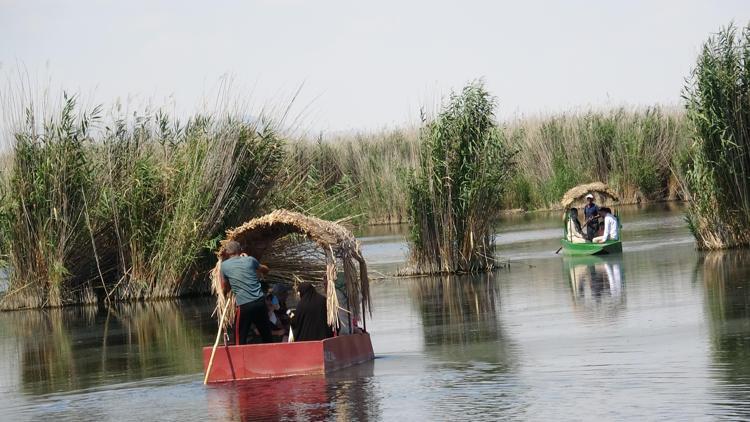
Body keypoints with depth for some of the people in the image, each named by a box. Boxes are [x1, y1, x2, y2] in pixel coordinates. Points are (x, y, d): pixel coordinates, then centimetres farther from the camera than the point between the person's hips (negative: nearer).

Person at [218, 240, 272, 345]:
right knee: (267, 336, 14)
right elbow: (265, 270, 29)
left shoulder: (224, 265, 3)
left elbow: (225, 289, 15)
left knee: (240, 340, 3)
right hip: (260, 301, 3)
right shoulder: (250, 260, 9)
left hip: (244, 305, -3)